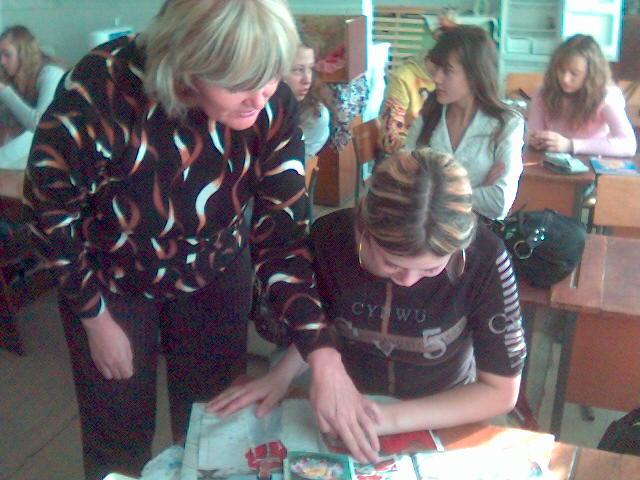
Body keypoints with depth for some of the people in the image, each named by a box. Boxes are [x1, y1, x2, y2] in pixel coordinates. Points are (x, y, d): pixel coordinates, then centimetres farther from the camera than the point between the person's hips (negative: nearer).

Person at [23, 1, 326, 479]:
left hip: (216, 277, 2)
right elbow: (51, 209, -17)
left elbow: (283, 233, -21)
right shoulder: (100, 90, -32)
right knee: (118, 437, 12)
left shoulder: (273, 106, -23)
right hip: (110, 280, -2)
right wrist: (96, 316, -10)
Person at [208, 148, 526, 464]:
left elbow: (501, 391, -15)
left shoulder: (484, 259, -24)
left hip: (443, 419, 0)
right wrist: (281, 375, -14)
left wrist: (390, 418, -24)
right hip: (348, 407, 1)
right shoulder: (331, 236, -17)